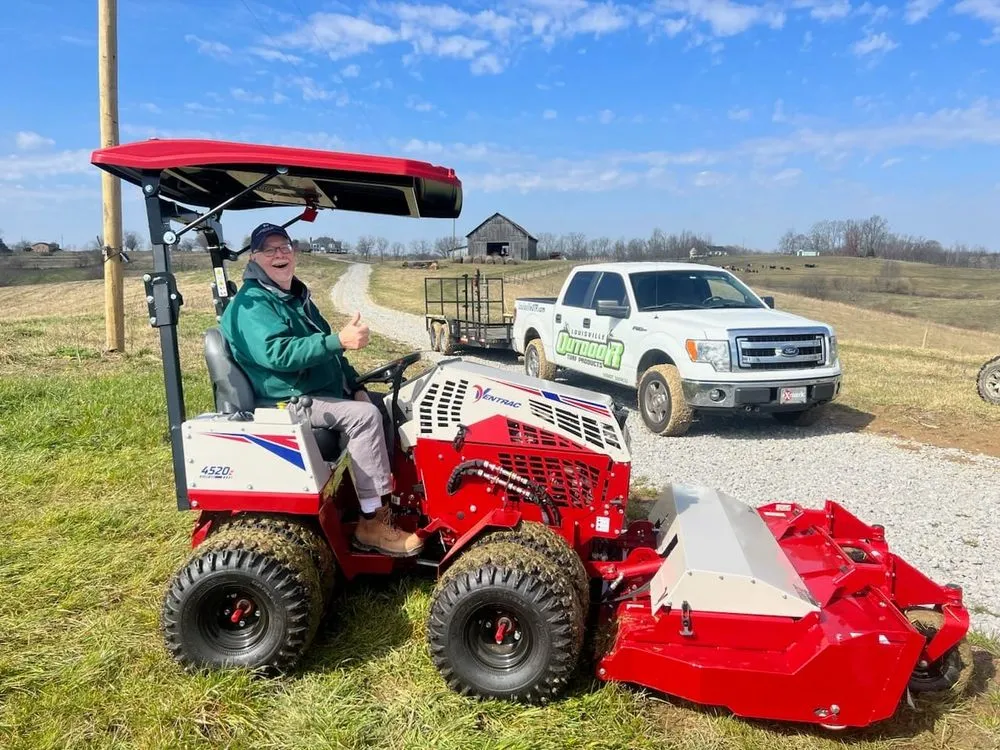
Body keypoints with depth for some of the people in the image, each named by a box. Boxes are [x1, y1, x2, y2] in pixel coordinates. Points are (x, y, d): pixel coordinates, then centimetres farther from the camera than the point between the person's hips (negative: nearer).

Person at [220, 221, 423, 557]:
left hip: (325, 389, 10)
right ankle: (372, 521, -23)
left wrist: (354, 385, 8)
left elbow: (323, 350, 22)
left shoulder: (296, 296, 17)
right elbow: (278, 353, -31)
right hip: (289, 400, -10)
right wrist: (339, 340, -38)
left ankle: (394, 493, 11)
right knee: (364, 415, -26)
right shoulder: (252, 305, -14)